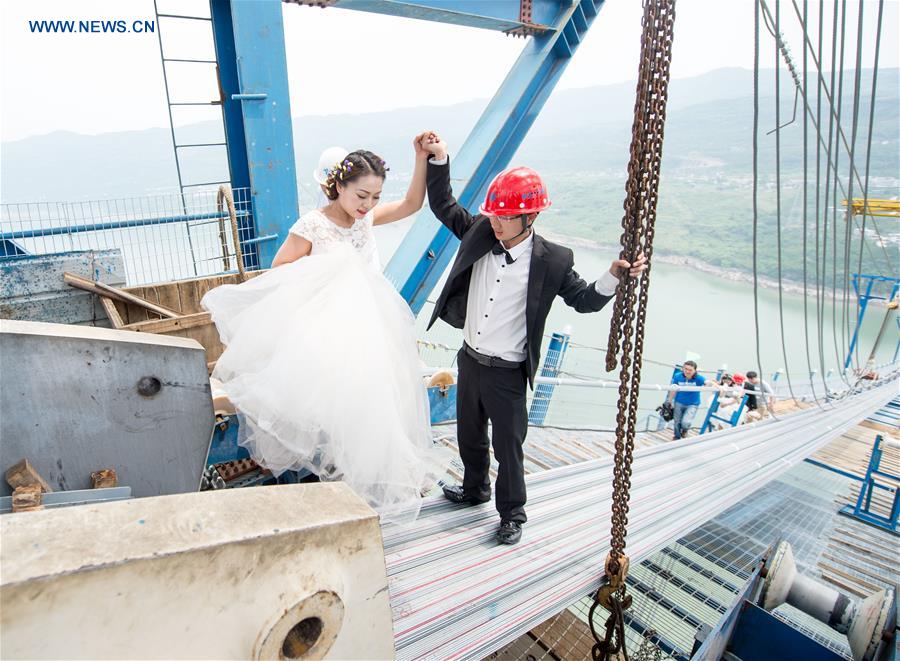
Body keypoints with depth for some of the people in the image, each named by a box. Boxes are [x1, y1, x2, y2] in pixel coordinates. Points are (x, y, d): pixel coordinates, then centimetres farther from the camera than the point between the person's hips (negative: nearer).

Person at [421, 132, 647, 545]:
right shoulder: (479, 233, -5)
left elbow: (584, 299, -4)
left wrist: (615, 277, -21)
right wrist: (439, 159, -7)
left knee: (508, 446, 10)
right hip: (469, 359, 5)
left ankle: (512, 514, 33)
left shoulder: (552, 260, -14)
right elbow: (443, 206, 5)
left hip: (507, 372, -5)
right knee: (469, 434, 24)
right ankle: (475, 489, 50)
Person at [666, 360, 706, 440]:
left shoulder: (698, 378, -21)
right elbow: (673, 390, -4)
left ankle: (685, 430, 23)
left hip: (692, 404, -2)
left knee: (685, 423, -17)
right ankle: (677, 437, 45)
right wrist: (669, 402, 4)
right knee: (677, 422, 14)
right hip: (679, 403, 2)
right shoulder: (677, 376, -16)